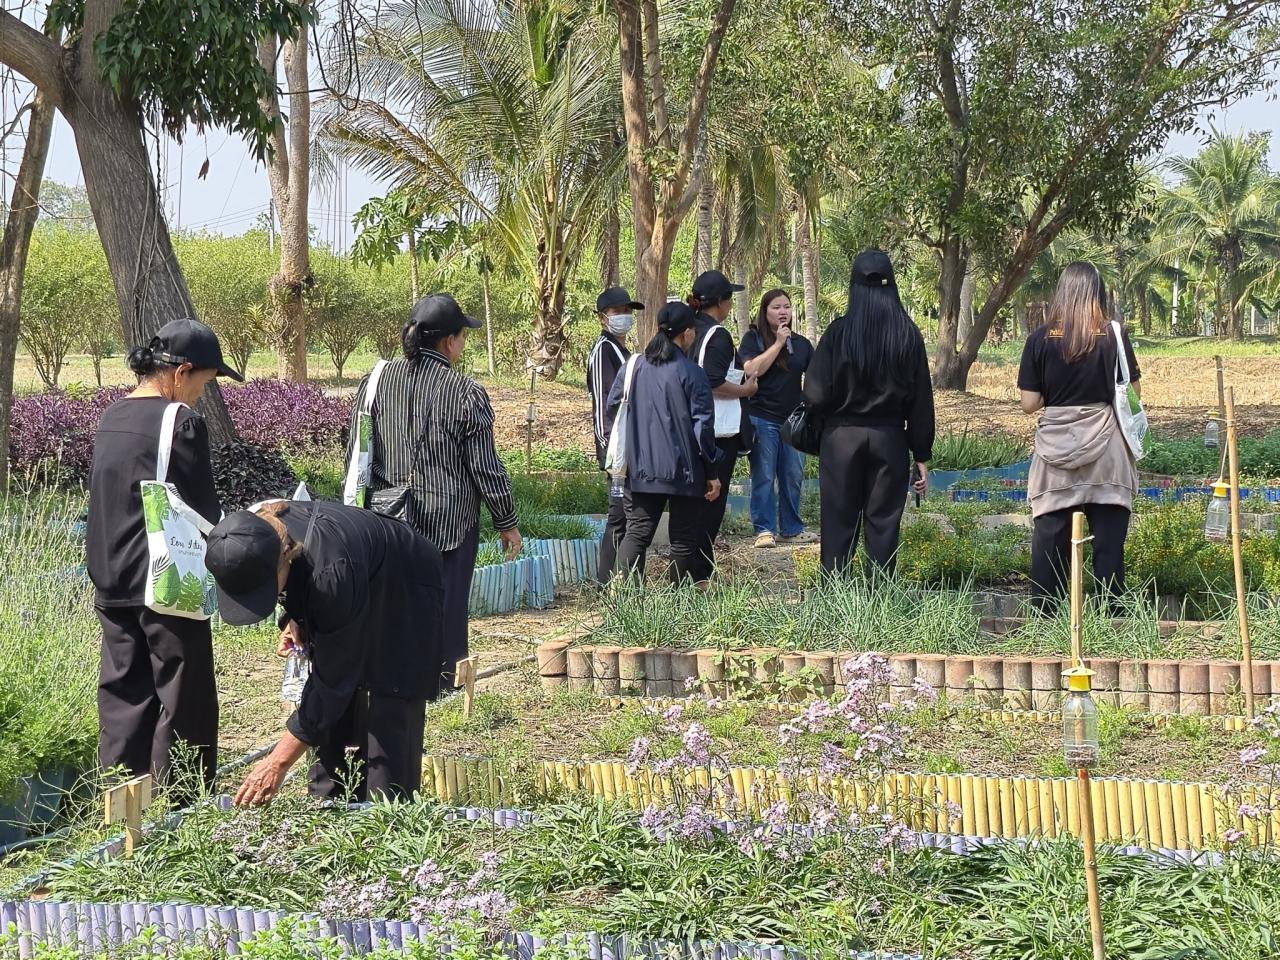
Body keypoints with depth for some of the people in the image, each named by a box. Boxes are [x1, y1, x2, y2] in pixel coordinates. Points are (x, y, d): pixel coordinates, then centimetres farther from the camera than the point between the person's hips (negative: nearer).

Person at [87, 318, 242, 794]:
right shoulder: (181, 421, -15)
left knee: (124, 696, 13)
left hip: (112, 585, 8)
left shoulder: (111, 418, 9)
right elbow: (202, 509, -13)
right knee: (184, 702, 1)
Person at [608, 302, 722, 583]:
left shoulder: (632, 367, 4)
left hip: (640, 468, 4)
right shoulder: (692, 374, -9)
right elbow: (703, 426, -9)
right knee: (684, 537, 6)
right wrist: (711, 473, -2)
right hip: (683, 470, -4)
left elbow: (612, 409, 9)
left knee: (637, 531, 5)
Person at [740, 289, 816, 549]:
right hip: (763, 419, -4)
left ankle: (791, 529, 16)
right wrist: (778, 343, -12)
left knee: (793, 477, 7)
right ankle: (764, 530, 0)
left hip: (794, 419, 4)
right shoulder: (753, 339, 1)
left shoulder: (801, 343, 13)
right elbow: (752, 370, -15)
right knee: (764, 476, -4)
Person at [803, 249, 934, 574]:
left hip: (841, 437, -1)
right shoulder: (908, 334, -3)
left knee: (839, 524, 6)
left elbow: (816, 395, -9)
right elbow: (921, 401, 0)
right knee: (883, 524, 7)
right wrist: (922, 456, 7)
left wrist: (825, 423, 13)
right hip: (890, 439, 1)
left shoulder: (839, 332, -8)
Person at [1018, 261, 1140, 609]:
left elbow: (1029, 403, -2)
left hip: (1055, 449, 1)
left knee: (1049, 541, 7)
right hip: (1105, 450, 0)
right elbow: (1132, 396, -1)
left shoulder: (1040, 339, -3)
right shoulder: (1113, 336, -4)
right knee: (1109, 540, 6)